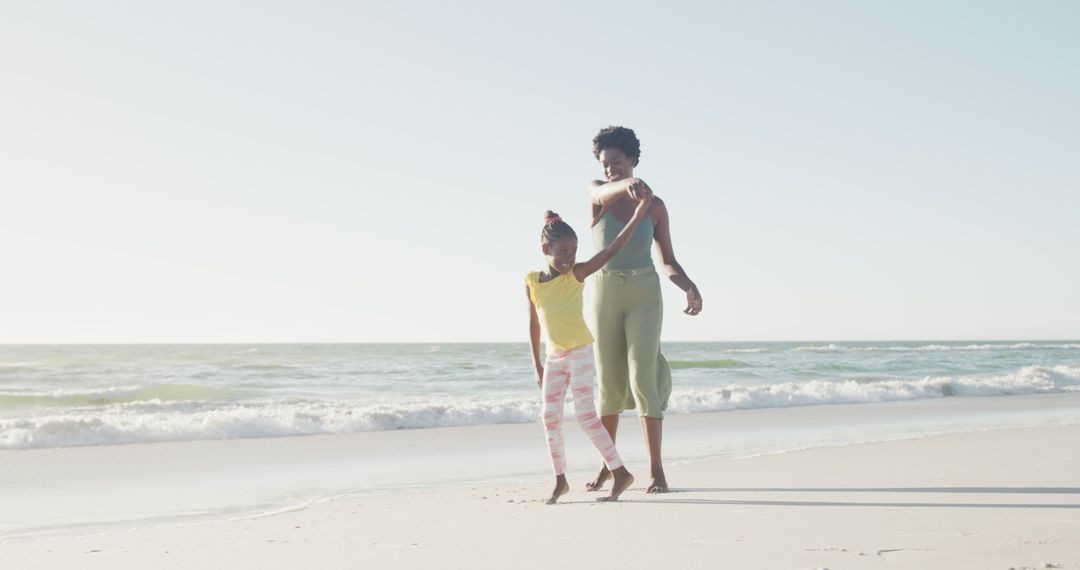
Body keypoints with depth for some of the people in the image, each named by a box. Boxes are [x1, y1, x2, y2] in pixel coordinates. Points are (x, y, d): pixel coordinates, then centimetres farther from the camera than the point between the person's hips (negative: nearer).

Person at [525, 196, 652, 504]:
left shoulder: (576, 274, -8)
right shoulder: (532, 281, 2)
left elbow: (610, 251, -15)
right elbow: (534, 324, 9)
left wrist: (636, 216, -21)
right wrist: (537, 365, 11)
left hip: (580, 353, -5)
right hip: (554, 358, 5)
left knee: (585, 414, -10)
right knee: (550, 417, 3)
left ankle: (620, 472, -3)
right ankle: (560, 480, 15)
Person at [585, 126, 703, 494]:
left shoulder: (655, 206, 3)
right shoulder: (596, 193, 2)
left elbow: (669, 261, 6)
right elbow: (605, 192, -25)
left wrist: (690, 287, -15)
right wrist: (629, 185, -49)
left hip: (644, 294, -1)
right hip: (606, 293, 1)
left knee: (643, 378, -13)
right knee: (609, 382, 7)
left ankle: (656, 470, -10)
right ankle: (607, 465, 21)